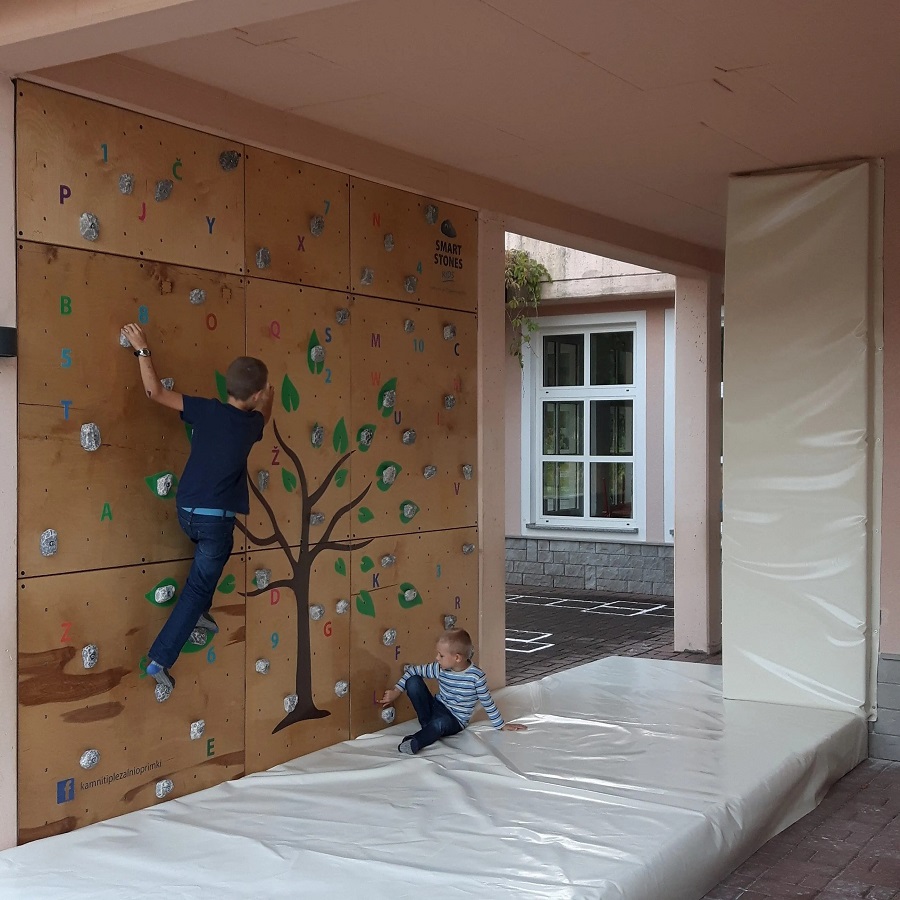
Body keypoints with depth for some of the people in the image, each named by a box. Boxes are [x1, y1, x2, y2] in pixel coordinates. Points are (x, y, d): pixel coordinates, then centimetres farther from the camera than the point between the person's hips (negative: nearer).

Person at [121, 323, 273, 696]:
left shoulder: (208, 410, -6)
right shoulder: (251, 424, -5)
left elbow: (155, 391, -8)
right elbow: (262, 415, 23)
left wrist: (142, 349, 0)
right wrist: (269, 398, 42)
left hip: (186, 511, 4)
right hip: (215, 518, -4)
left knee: (218, 550, 35)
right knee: (197, 588, 6)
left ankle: (200, 612, 39)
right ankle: (160, 659, 0)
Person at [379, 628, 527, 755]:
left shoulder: (476, 676, -19)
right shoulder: (440, 669, -9)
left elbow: (487, 703, -8)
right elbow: (413, 671, 1)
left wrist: (501, 725, 2)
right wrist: (396, 691, -4)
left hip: (455, 721, -5)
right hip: (437, 707, 5)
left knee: (441, 722, -42)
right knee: (413, 681, -15)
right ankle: (427, 725, -12)